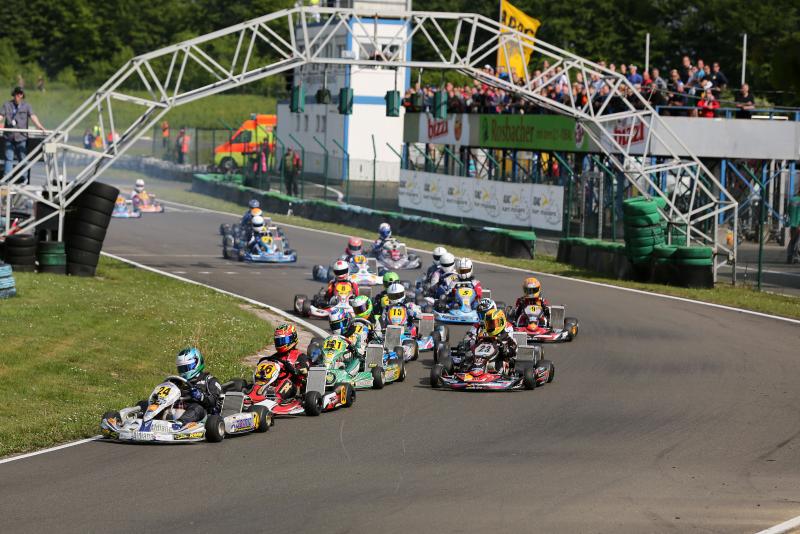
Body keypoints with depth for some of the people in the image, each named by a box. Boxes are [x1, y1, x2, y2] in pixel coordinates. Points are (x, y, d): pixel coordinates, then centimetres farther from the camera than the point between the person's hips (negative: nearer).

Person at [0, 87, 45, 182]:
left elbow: (32, 116, -9)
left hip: (21, 137, -1)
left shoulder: (26, 106, 4)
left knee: (22, 158, 3)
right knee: (8, 158, 2)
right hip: (9, 136, 1)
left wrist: (39, 126, -26)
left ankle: (25, 179, 8)